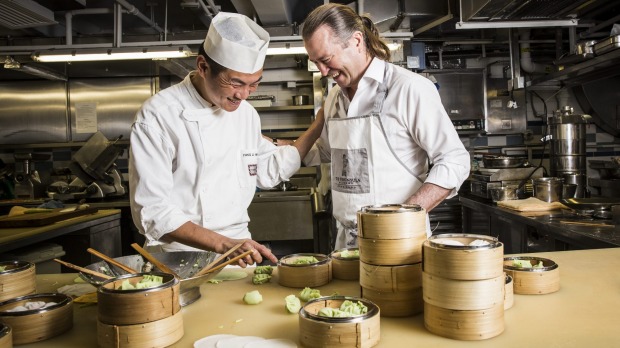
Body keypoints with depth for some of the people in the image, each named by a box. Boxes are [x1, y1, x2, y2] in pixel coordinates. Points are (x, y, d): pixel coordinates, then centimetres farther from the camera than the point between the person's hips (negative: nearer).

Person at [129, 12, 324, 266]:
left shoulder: (246, 113, 8)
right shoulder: (158, 116, -12)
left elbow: (268, 172, 20)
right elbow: (152, 212, -15)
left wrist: (319, 123, 15)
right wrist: (222, 244, -25)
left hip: (240, 249, 4)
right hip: (180, 259, -4)